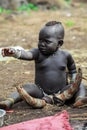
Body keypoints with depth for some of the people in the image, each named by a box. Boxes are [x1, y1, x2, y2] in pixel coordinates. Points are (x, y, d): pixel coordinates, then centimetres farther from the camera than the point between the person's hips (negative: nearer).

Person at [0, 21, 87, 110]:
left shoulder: (65, 55, 0)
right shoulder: (38, 53, -7)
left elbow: (72, 70, 18)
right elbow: (27, 54, -30)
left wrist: (73, 82, 1)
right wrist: (14, 52, -51)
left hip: (62, 91, 1)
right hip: (41, 92, -1)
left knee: (80, 86, -17)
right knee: (26, 88, -25)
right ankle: (9, 102, -42)